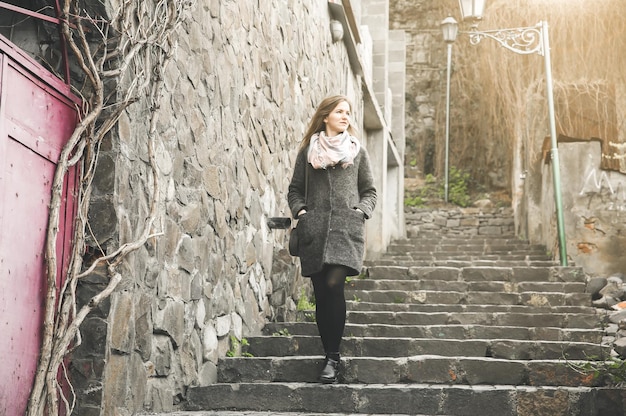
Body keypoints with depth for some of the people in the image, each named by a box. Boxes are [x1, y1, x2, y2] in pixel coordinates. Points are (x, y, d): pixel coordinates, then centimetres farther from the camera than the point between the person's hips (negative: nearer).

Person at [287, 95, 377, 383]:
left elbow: (369, 191, 17)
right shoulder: (308, 150, 14)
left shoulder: (357, 151, 14)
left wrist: (361, 210, -1)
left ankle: (333, 357, -13)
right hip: (314, 230, 2)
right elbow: (295, 189, 18)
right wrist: (299, 210, 0)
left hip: (346, 229, -1)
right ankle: (330, 354, 11)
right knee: (321, 293, 0)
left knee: (334, 285, -19)